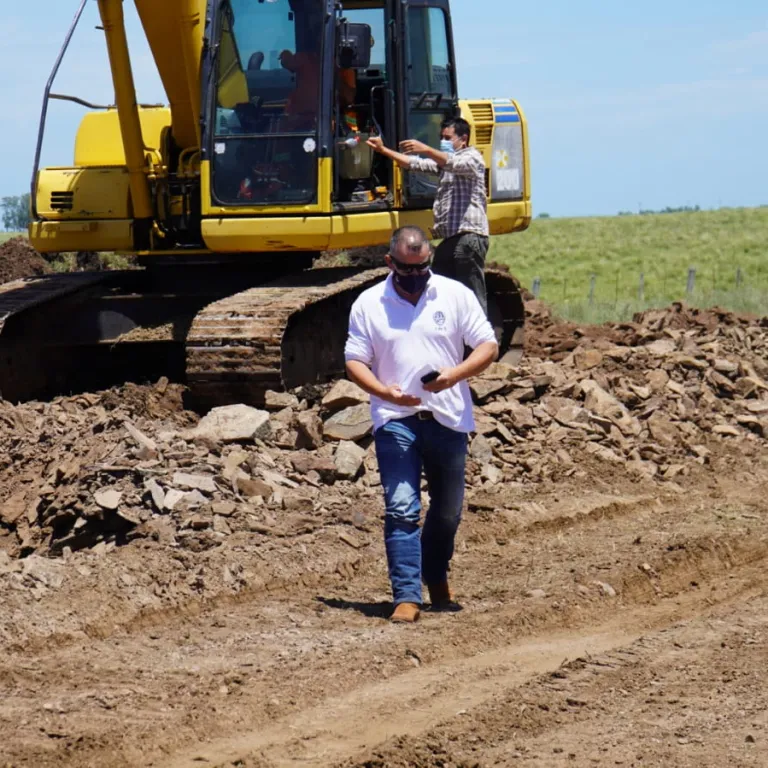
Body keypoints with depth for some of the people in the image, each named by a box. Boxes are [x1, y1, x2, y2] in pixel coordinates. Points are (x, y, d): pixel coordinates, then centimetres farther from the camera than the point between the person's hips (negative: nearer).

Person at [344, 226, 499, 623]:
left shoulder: (456, 295, 3)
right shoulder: (369, 304, 3)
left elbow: (488, 346, 2)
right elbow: (355, 360, 3)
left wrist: (454, 375, -17)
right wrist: (385, 391, -16)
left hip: (448, 418, 2)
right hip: (395, 418, -1)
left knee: (448, 511, 14)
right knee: (401, 509, -12)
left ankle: (436, 577, 38)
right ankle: (407, 595, -13)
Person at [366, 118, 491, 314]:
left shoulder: (472, 158, -1)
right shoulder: (443, 161, 25)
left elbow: (455, 164, -22)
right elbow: (414, 164, 19)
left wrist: (425, 149, -35)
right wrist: (383, 150, 9)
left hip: (469, 237, -9)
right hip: (449, 238, 9)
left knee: (473, 293, -10)